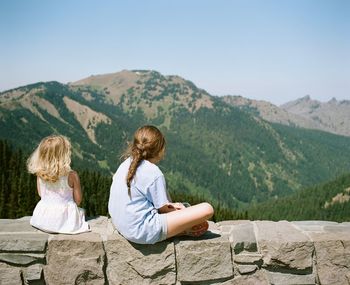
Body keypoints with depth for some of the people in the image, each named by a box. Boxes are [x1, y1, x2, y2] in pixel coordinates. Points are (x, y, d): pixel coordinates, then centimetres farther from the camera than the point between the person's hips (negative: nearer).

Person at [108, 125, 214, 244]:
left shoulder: (125, 164, 7)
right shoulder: (154, 173, -17)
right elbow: (163, 208, -9)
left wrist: (170, 206, 13)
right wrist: (174, 209, 14)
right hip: (144, 232, -9)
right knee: (207, 209, -12)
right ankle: (184, 231, 10)